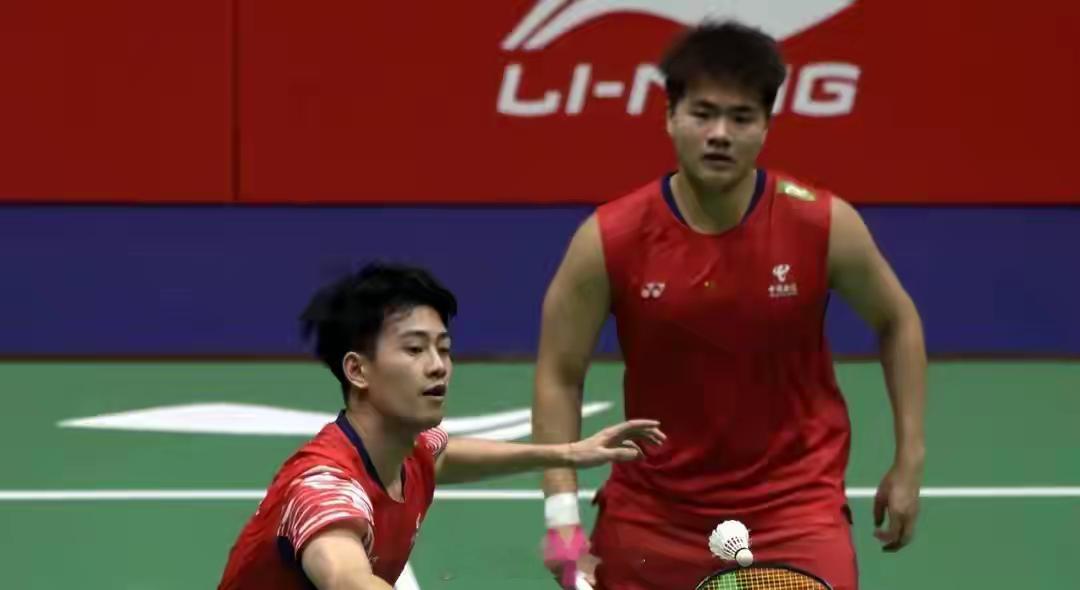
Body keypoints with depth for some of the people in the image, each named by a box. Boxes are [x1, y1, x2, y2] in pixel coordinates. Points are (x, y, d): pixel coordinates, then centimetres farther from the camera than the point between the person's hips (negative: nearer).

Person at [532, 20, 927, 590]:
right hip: (651, 513, 2)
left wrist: (910, 458, 5)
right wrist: (562, 512, -10)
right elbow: (559, 376, -2)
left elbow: (897, 321, 7)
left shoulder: (824, 224, -12)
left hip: (794, 504, -1)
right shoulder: (608, 240, -13)